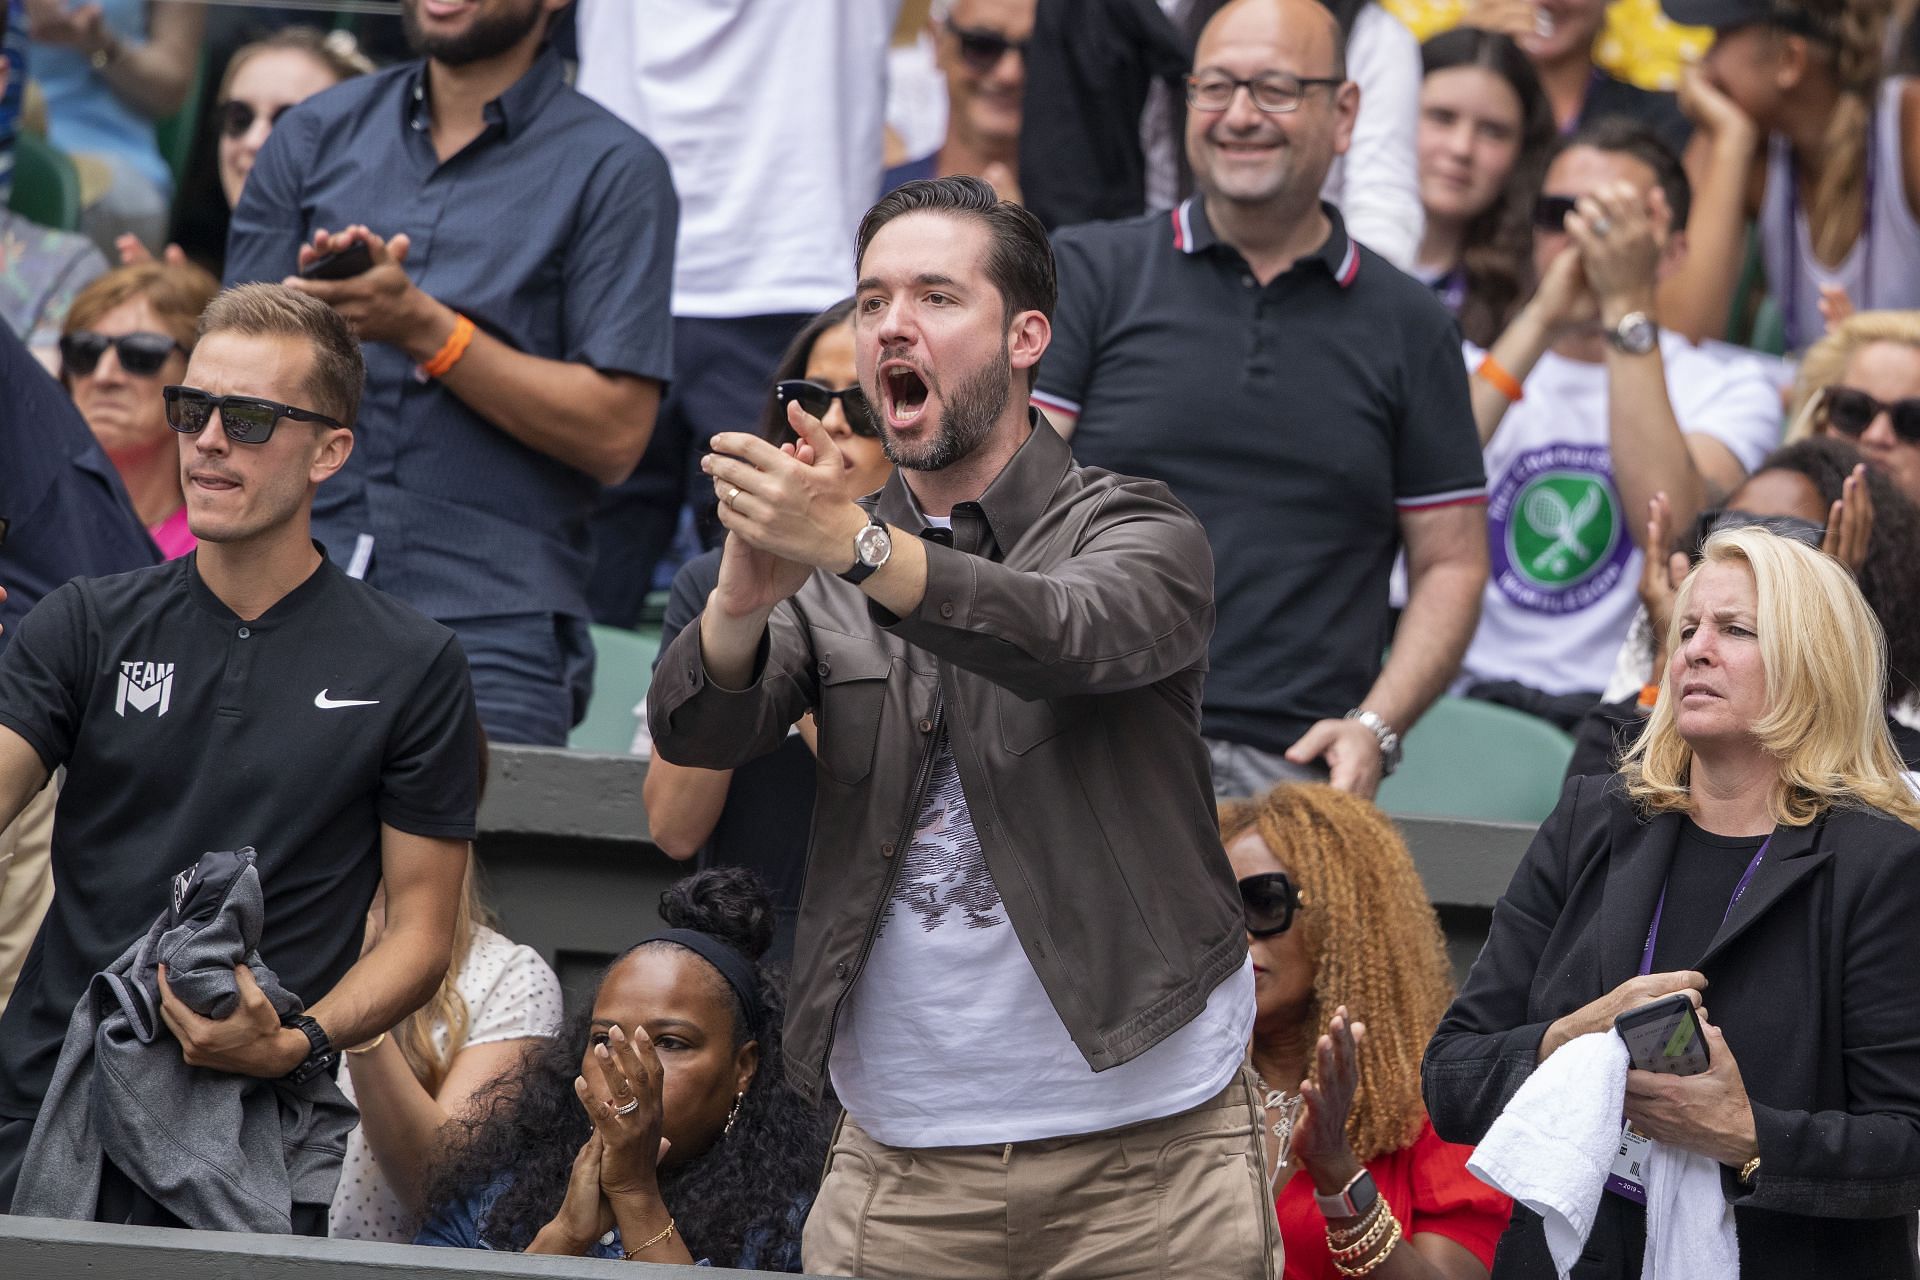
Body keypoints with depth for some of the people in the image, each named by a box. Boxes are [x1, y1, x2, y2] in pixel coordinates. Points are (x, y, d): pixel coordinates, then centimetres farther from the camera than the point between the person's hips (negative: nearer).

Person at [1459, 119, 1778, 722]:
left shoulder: (1730, 388, 9)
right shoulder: (1468, 370, 16)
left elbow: (1670, 528, -13)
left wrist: (1626, 304, -11)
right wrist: (1540, 322, -10)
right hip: (1475, 691, 2)